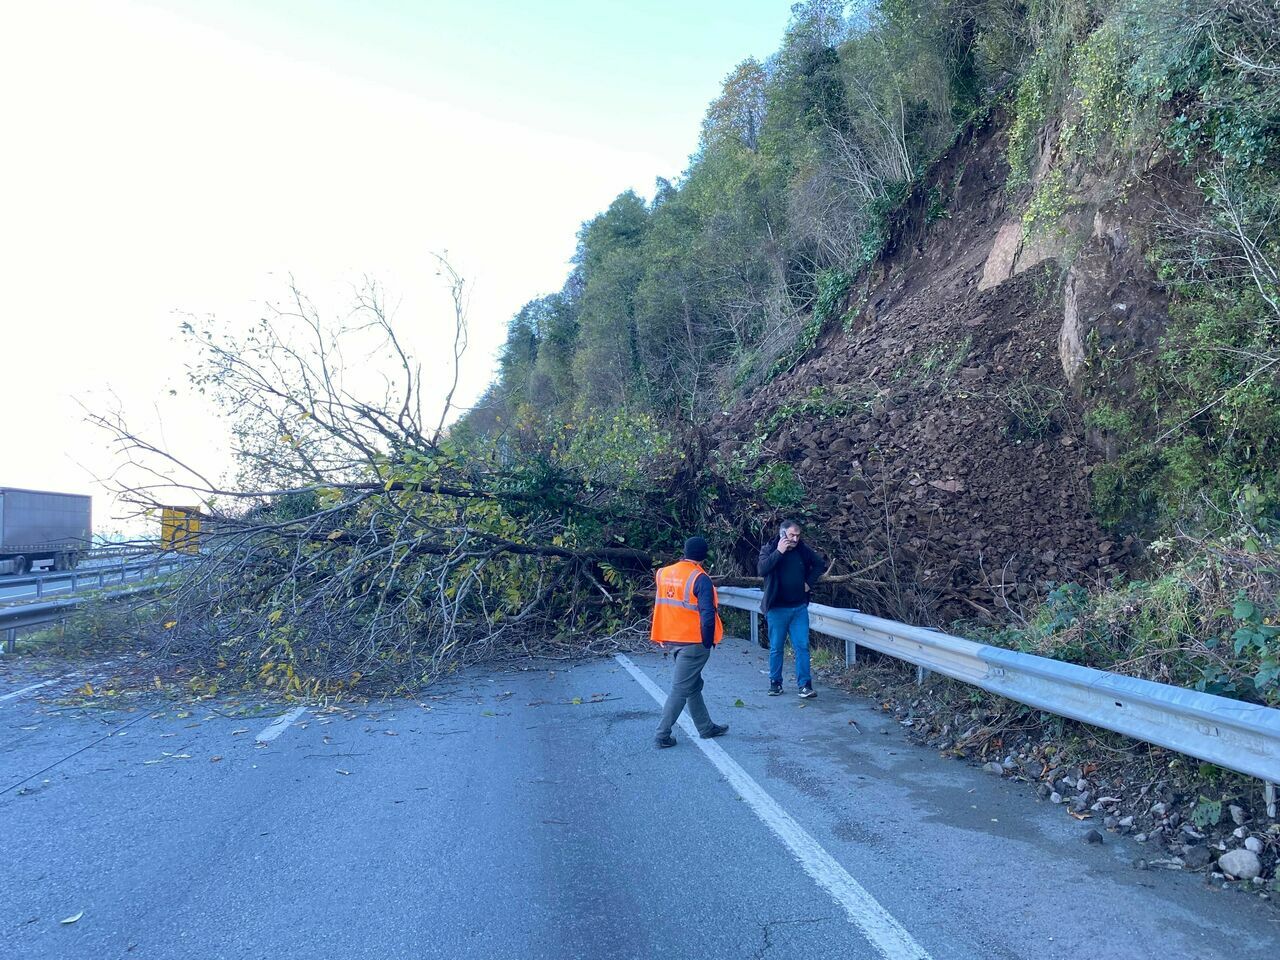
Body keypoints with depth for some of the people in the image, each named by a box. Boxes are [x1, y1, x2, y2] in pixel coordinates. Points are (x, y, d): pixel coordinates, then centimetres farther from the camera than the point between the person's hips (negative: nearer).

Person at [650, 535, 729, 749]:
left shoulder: (665, 573, 4)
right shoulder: (700, 579, -16)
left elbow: (661, 606, 10)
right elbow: (707, 615, -19)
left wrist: (661, 637, 17)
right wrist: (708, 641, -8)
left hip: (673, 639, 7)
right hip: (694, 641, -7)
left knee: (693, 685, 18)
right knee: (681, 688, 0)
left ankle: (706, 727, 29)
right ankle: (663, 734, 2)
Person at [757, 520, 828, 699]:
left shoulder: (803, 550, 2)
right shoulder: (769, 549, -6)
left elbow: (821, 564, 15)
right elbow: (762, 569, -23)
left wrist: (810, 583, 5)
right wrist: (779, 551, -25)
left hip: (799, 608, 2)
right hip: (777, 609, -2)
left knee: (802, 647, 0)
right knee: (776, 648, 7)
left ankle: (804, 684, 5)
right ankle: (775, 683, 20)